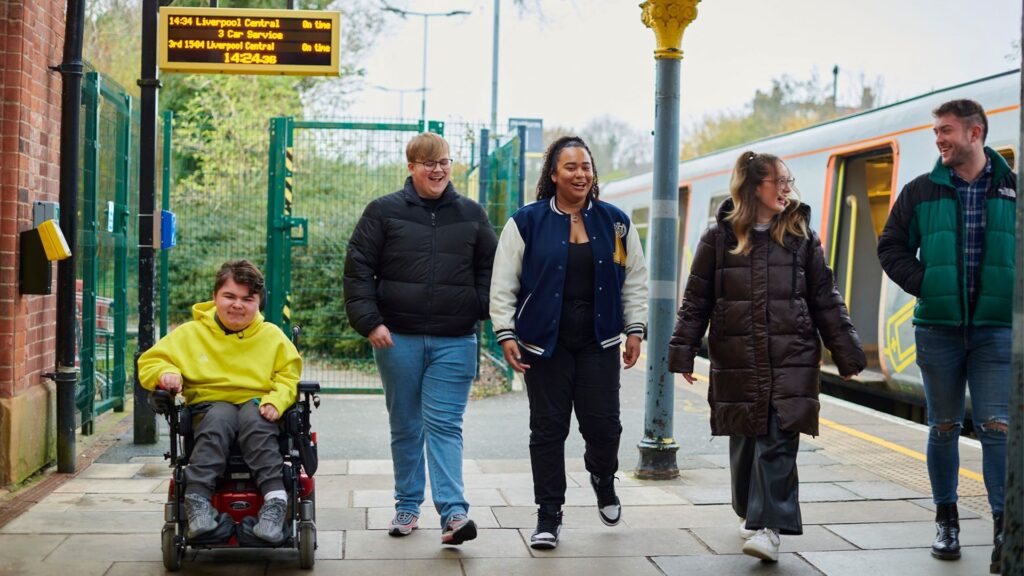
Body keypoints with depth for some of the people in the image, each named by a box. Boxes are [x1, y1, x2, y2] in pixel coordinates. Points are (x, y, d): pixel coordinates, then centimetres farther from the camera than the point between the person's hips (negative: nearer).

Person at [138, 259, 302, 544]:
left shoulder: (272, 336, 12)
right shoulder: (191, 333, 11)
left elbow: (289, 375, 9)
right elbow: (149, 361, 12)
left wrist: (275, 400, -12)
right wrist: (166, 374, -12)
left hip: (255, 404, 0)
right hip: (210, 405, 0)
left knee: (255, 420, -36)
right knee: (219, 419, -36)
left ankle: (275, 500, -44)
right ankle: (198, 500, -43)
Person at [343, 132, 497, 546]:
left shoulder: (471, 214, 9)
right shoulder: (384, 212, 3)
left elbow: (491, 269, 16)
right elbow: (358, 268, 1)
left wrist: (485, 312, 4)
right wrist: (369, 322, -8)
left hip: (454, 341, 0)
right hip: (398, 339, 0)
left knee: (444, 425, -6)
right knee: (405, 426, 10)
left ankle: (453, 512, -9)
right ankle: (407, 507, 22)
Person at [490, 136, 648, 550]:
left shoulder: (615, 222, 7)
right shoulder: (527, 222, -1)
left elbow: (635, 280, 12)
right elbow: (503, 285, 0)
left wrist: (635, 330, 5)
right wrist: (506, 334, -6)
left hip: (599, 342, 2)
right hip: (544, 344, -1)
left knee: (603, 423, 0)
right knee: (548, 428, 2)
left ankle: (603, 481, 34)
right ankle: (548, 516, 14)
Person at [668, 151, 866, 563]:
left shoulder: (801, 235, 6)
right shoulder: (719, 237, 3)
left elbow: (826, 300, 7)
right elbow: (696, 300, 5)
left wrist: (847, 354, 5)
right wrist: (682, 353, 1)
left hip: (791, 359, 0)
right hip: (737, 360, 0)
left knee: (779, 441, -7)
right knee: (744, 441, 9)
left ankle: (769, 526, -5)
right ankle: (750, 511, 31)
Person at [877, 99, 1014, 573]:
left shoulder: (1013, 190, 2)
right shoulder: (921, 191, 4)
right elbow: (891, 247, 8)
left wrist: (1014, 297, -6)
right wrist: (924, 285, -6)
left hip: (997, 328, -1)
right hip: (937, 329, 1)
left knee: (996, 426, -7)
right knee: (944, 428, 10)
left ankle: (1004, 528, -2)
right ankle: (946, 520, 23)